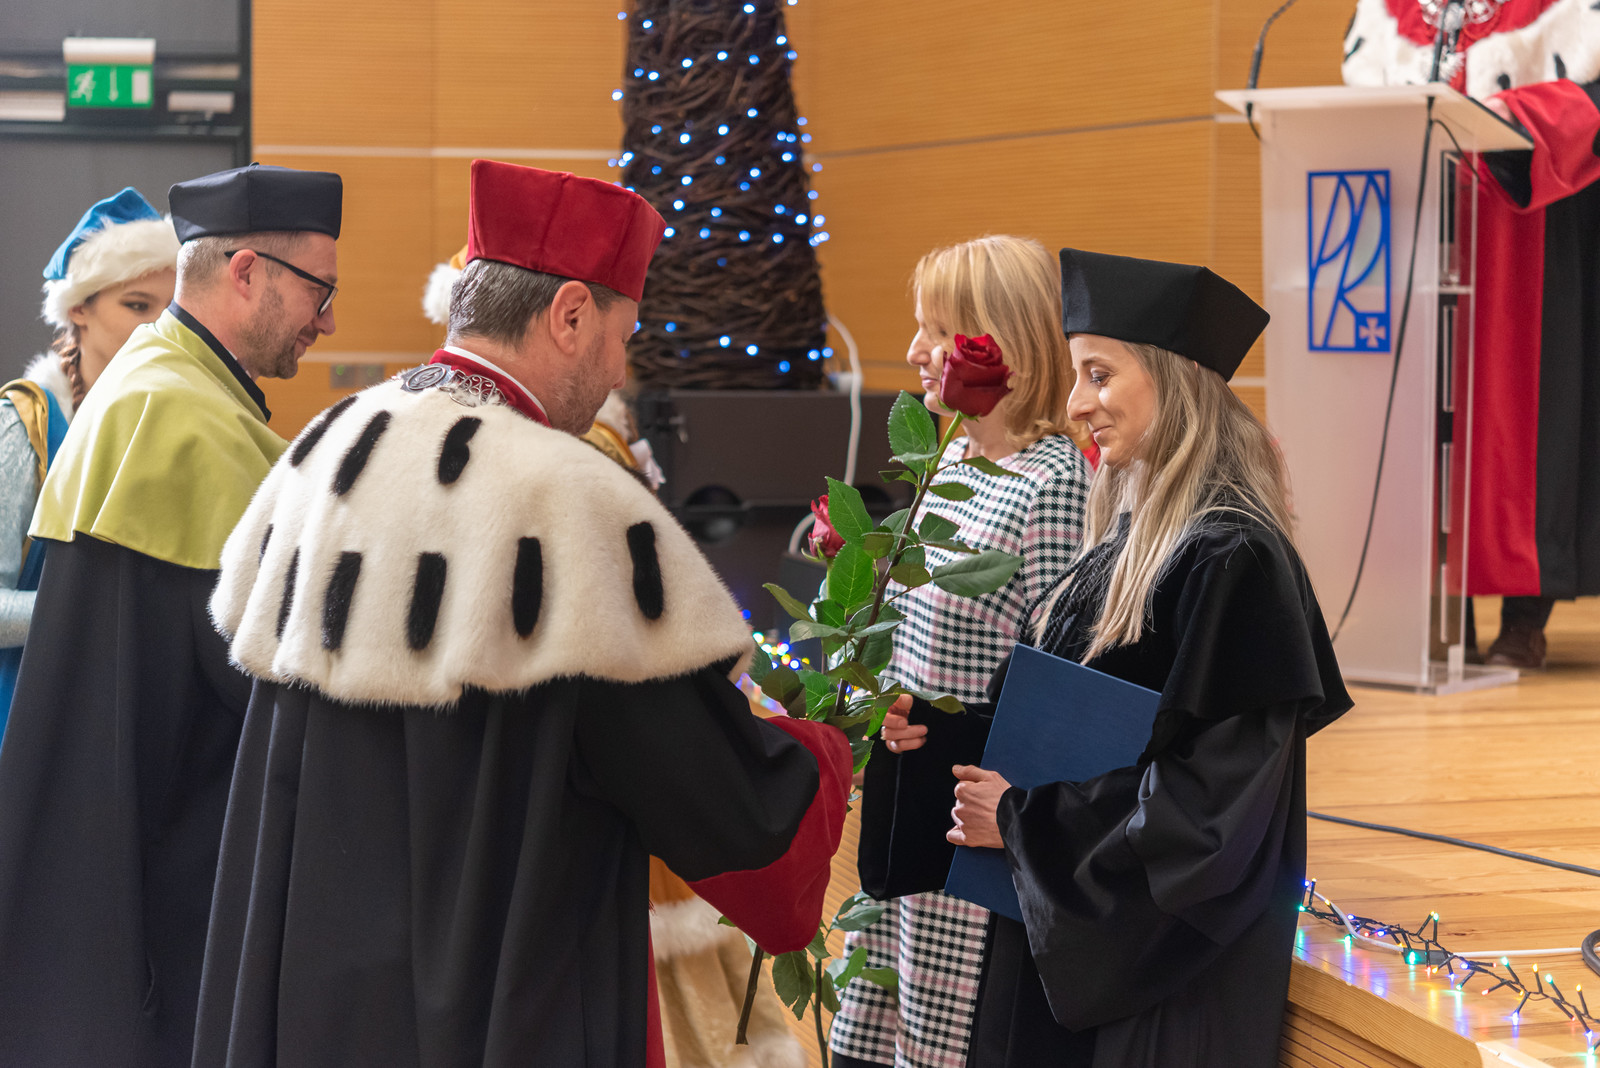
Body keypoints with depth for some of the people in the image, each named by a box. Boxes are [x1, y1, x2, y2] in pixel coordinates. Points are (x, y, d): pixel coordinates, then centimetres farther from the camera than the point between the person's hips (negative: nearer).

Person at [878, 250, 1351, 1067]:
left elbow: (1213, 797, -23)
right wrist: (935, 730, 0)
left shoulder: (1231, 558, -19)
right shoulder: (1127, 536, 8)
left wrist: (1021, 822, -16)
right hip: (1064, 930, 8)